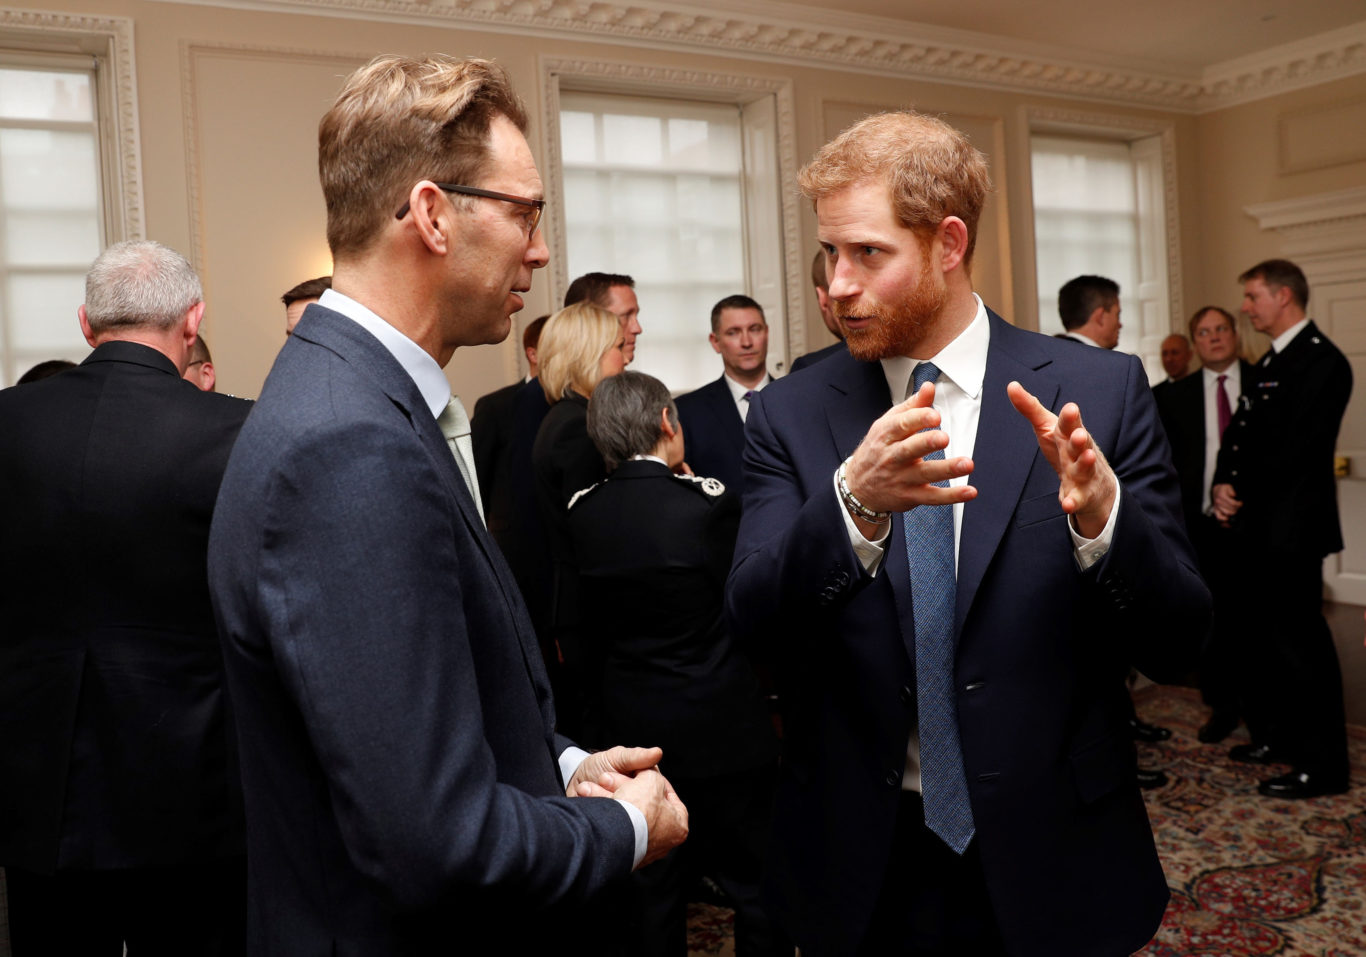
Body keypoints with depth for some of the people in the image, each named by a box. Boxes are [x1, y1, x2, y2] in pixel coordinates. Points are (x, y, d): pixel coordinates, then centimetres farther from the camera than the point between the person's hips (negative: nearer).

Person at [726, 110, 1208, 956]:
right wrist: (854, 500, -33)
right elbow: (750, 617, -15)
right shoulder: (790, 416, -4)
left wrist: (1103, 512, -27)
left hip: (1050, 862, 0)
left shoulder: (1102, 392, -7)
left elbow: (1178, 640, -8)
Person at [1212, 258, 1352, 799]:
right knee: (1269, 634, 16)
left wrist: (1241, 493, -10)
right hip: (1259, 526, 9)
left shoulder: (1321, 362, -12)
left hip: (1292, 529, -9)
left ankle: (1323, 765, 5)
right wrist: (1224, 485, -3)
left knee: (1300, 639, -4)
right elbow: (1241, 433, 14)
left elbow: (1296, 450, -20)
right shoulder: (1268, 364, 17)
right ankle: (1282, 735, 29)